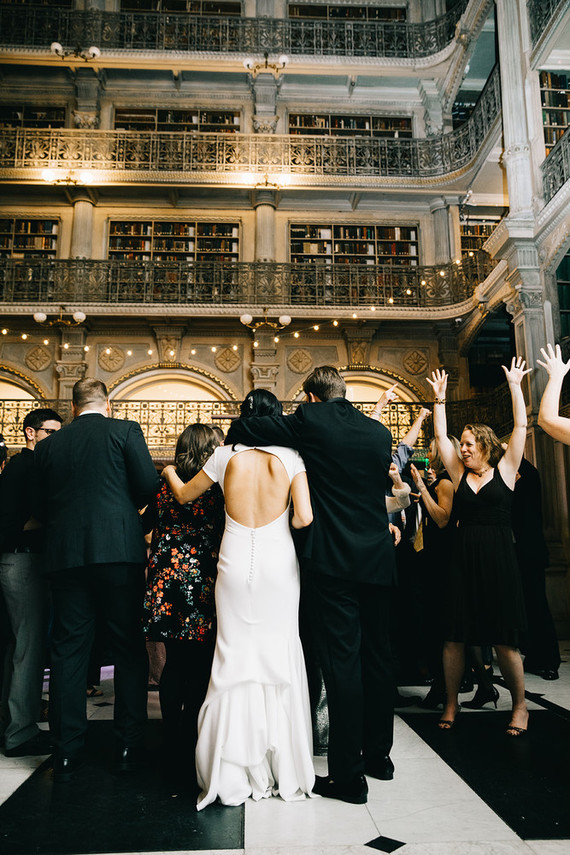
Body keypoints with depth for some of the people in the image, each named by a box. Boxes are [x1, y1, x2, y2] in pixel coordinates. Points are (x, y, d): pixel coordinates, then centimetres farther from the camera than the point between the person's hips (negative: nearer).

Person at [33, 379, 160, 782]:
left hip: (66, 554, 3)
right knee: (130, 647, 8)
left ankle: (67, 753, 17)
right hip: (120, 551, -3)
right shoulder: (125, 430, 1)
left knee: (68, 651, 10)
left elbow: (41, 507, 12)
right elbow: (150, 487, -6)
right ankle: (130, 746, 14)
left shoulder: (48, 446, 11)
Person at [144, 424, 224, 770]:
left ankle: (173, 743, 21)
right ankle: (190, 742, 12)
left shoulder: (165, 488, 6)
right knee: (200, 667, 6)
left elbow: (157, 533, 11)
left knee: (175, 664, 13)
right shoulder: (219, 487, -6)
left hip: (167, 578, 4)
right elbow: (226, 536, -4)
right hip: (203, 582, -4)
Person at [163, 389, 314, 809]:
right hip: (278, 565, 0)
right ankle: (283, 768, 19)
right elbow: (304, 518, -11)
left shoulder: (228, 454, 0)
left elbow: (185, 495, 14)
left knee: (237, 658, 7)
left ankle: (235, 773, 15)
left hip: (236, 565, 1)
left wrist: (170, 472, 34)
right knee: (278, 658, 9)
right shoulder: (291, 457, -3)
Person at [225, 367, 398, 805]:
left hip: (332, 559, -5)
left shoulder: (311, 421, -5)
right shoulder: (380, 432, 9)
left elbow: (240, 430, -2)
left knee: (342, 660, -1)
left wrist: (233, 437, 20)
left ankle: (347, 774, 7)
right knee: (378, 655, 16)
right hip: (379, 558, 6)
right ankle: (379, 753, 31)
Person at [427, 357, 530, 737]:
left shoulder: (505, 470, 3)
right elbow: (440, 435, 9)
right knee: (454, 634, 5)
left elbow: (521, 426, -1)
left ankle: (520, 706, 21)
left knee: (504, 639, 2)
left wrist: (515, 386, 0)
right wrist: (440, 399, 8)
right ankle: (452, 702, 20)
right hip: (464, 558, 3)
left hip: (499, 559, -3)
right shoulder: (460, 474, 9)